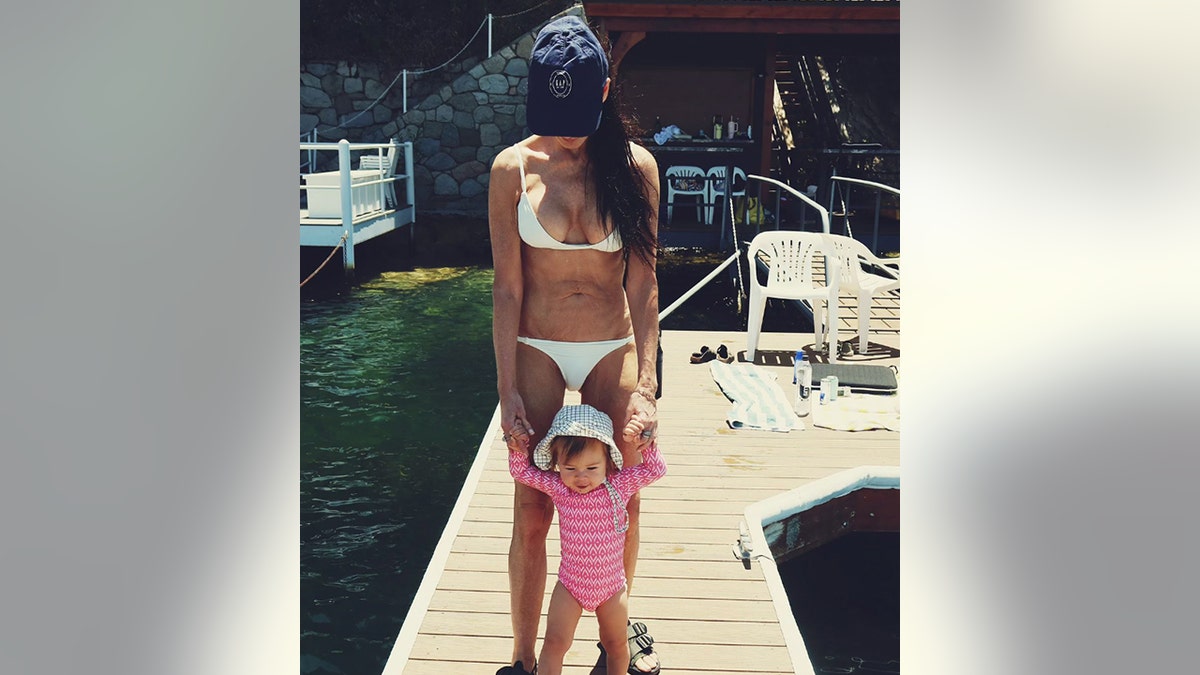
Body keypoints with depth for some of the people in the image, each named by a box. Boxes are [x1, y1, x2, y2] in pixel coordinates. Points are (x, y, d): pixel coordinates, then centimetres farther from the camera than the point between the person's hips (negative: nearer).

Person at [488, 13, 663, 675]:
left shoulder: (633, 166, -4)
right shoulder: (513, 168, -6)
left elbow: (643, 285, -6)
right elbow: (507, 286, -5)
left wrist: (645, 386, -12)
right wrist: (507, 388, -8)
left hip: (614, 351, 1)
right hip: (536, 352, -1)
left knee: (621, 504, 11)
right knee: (531, 513, 3)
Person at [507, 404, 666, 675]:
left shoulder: (619, 485, -11)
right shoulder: (557, 487, -9)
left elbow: (655, 469, -9)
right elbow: (521, 471, -1)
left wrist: (647, 442, -22)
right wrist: (516, 446, -16)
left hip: (611, 585, 0)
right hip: (571, 583, 0)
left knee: (616, 644, 18)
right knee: (554, 642, -3)